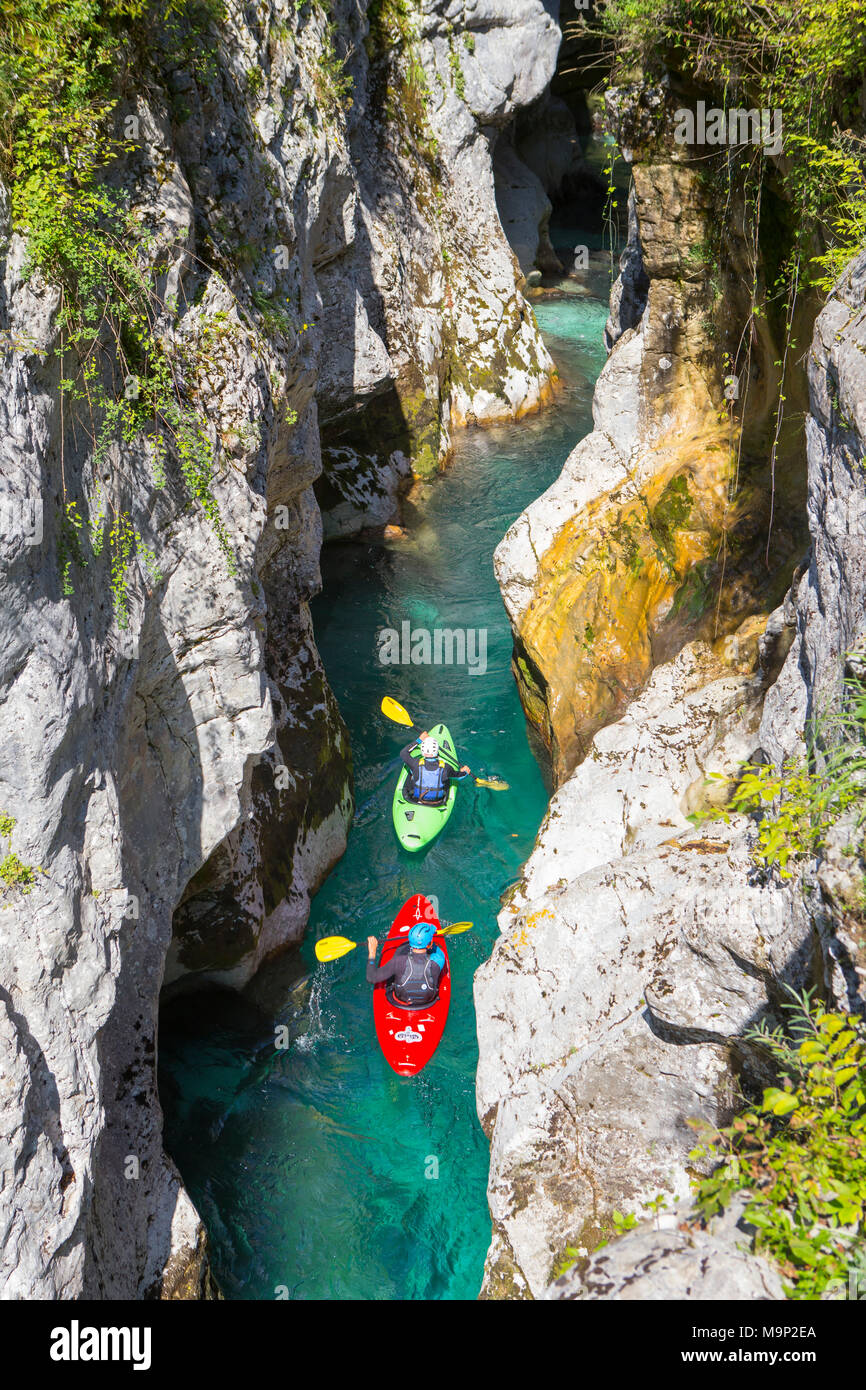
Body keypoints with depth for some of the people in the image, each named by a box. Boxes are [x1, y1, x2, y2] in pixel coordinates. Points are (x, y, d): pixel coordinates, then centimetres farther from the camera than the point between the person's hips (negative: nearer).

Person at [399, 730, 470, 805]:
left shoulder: (416, 765, -26)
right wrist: (464, 772, 20)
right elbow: (457, 776, -3)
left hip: (415, 799, 0)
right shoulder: (445, 767, -25)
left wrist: (419, 740, -1)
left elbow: (403, 753, -7)